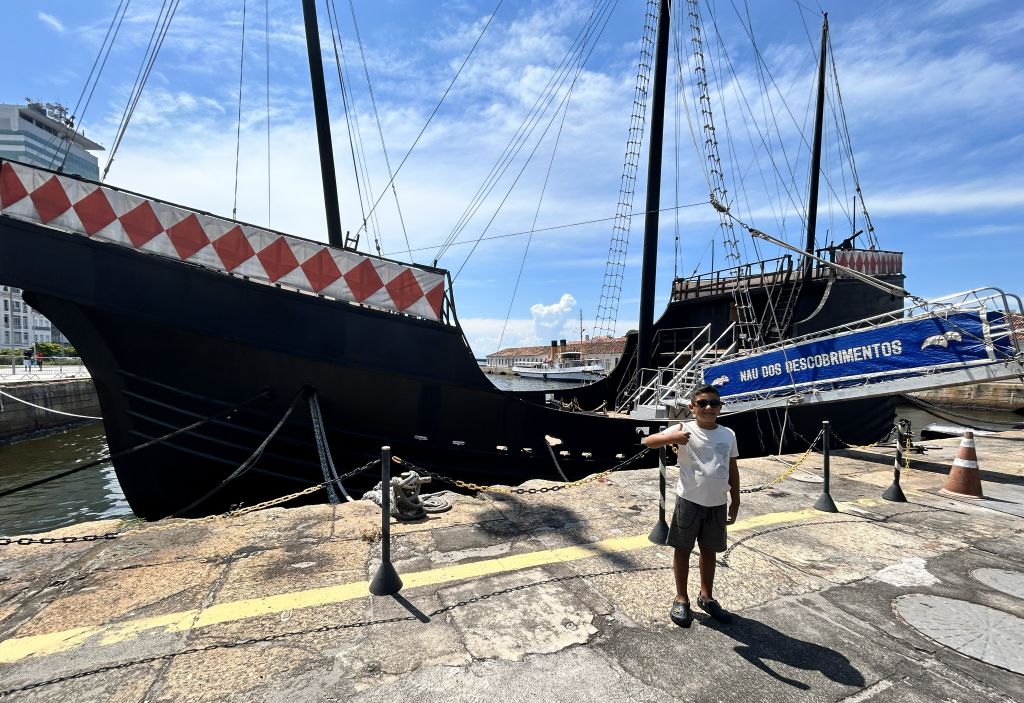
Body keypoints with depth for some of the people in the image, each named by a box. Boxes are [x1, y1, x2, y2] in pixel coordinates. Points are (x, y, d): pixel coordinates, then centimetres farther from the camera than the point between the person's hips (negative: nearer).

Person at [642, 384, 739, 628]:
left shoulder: (728, 435, 3)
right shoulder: (684, 429, -11)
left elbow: (732, 469, 12)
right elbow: (648, 441, -20)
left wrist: (735, 502, 13)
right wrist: (671, 437, -39)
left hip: (718, 504, 4)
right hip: (689, 501, -4)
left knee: (709, 551, 18)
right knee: (683, 549, 9)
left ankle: (706, 597, 37)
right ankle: (681, 599, 25)